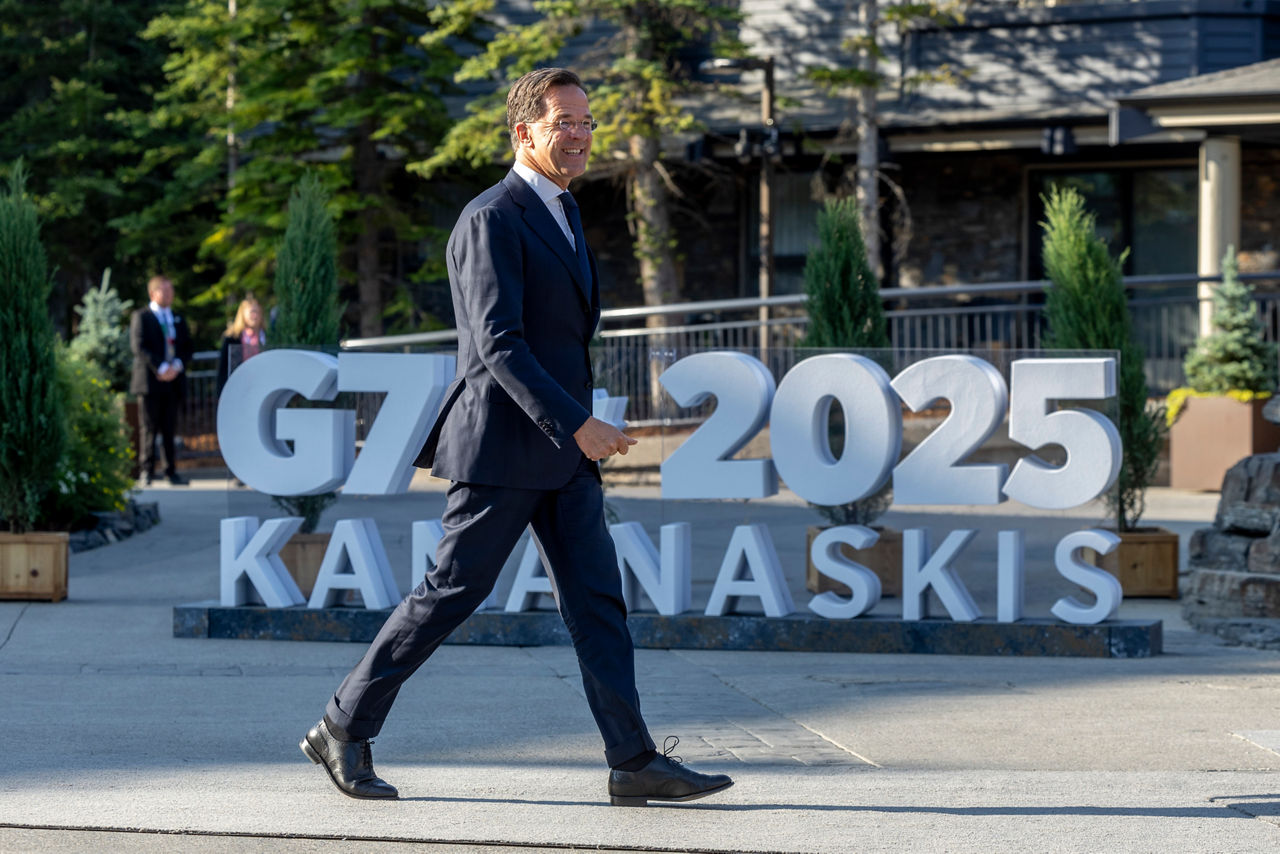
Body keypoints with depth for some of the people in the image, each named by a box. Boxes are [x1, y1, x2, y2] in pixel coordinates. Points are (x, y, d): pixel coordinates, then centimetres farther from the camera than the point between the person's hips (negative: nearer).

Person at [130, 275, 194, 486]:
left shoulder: (178, 319, 18)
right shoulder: (141, 317, 2)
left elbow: (187, 347, 14)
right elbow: (139, 346, -8)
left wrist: (177, 366, -7)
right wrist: (160, 368, -16)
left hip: (173, 381, 4)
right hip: (151, 380, -4)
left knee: (170, 429, 3)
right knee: (150, 428, -2)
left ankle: (171, 471, 6)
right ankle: (147, 471, 2)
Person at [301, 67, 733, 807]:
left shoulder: (562, 212, 16)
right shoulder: (491, 221, -14)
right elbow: (498, 344, -23)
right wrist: (577, 424, -27)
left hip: (561, 446, 9)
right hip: (502, 448, -9)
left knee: (597, 598, 2)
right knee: (453, 593, -3)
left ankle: (634, 762, 0)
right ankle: (345, 730, 9)